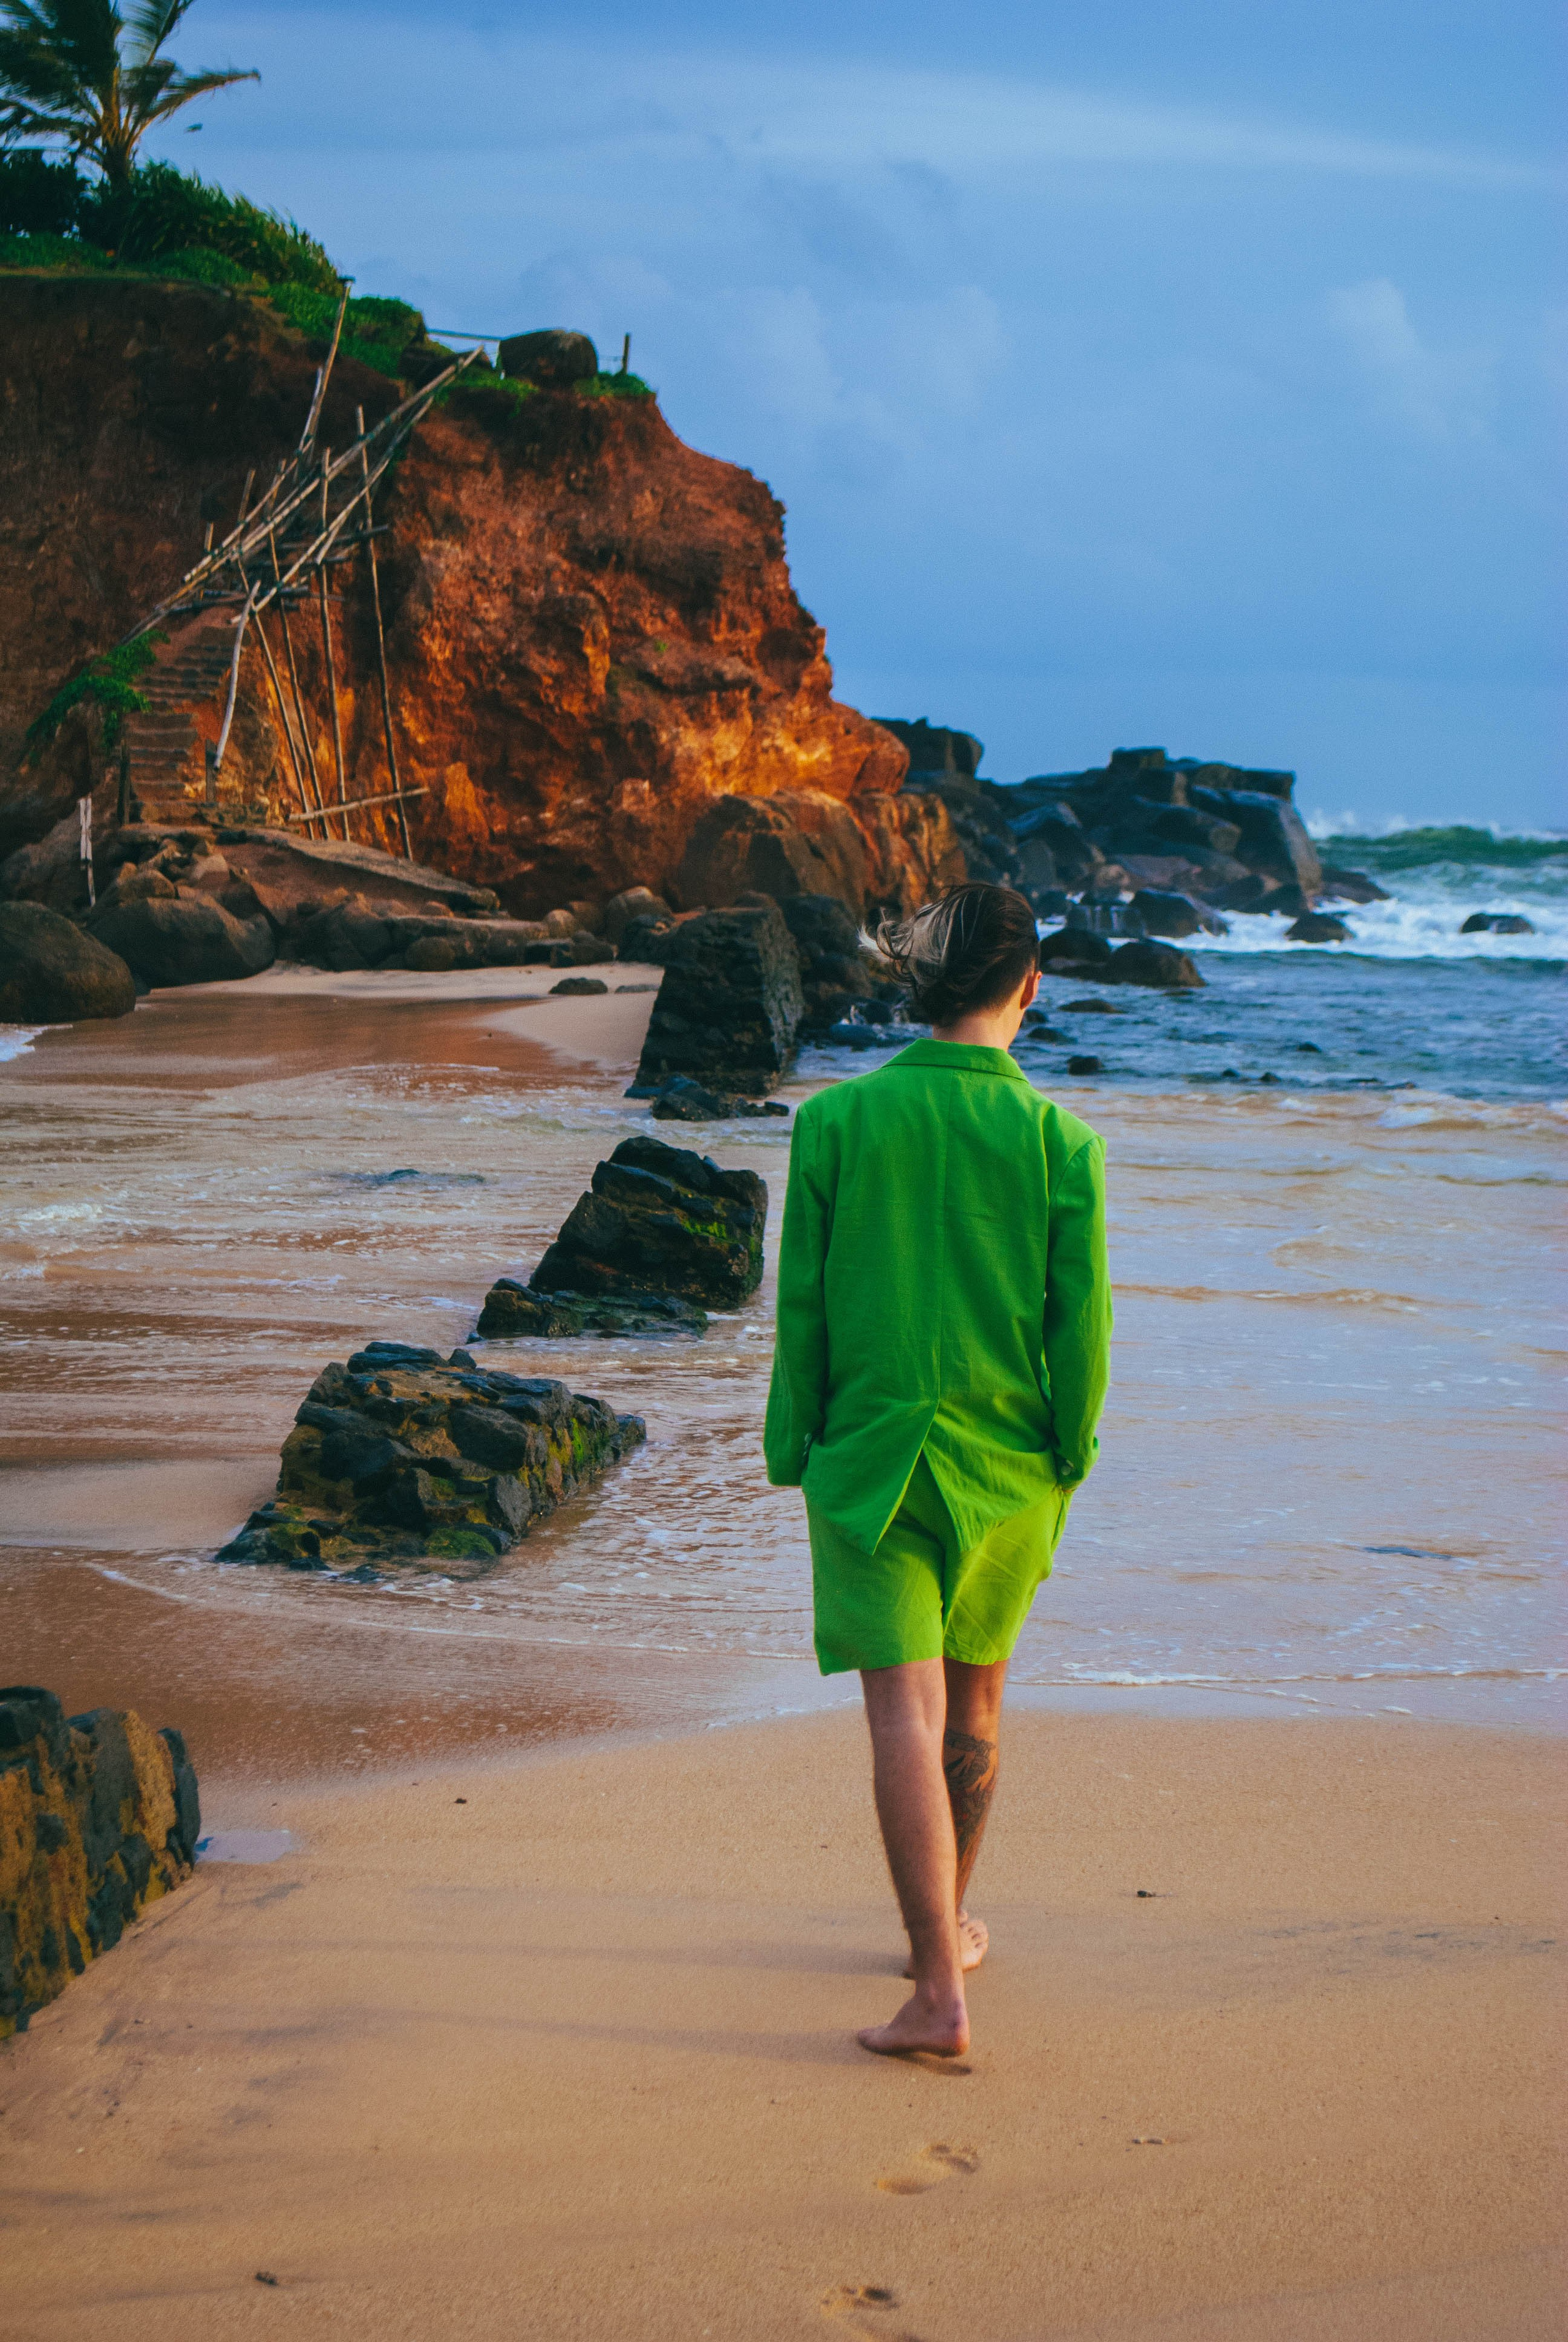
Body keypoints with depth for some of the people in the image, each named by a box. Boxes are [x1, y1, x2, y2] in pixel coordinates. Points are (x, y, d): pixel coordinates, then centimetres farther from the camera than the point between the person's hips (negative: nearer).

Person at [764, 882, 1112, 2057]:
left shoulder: (836, 1121, -7)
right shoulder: (1061, 1142, -8)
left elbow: (801, 1303, -3)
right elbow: (1082, 1322, -5)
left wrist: (796, 1451, 6)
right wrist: (1071, 1453, 9)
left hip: (870, 1457, -1)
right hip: (1008, 1467, 1)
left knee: (906, 1710, -5)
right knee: (975, 1703, 18)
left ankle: (940, 1990, -13)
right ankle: (949, 1930, 35)